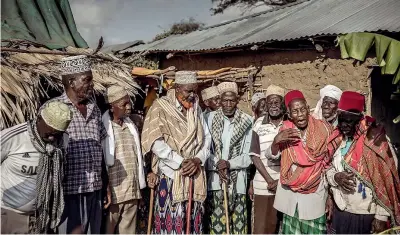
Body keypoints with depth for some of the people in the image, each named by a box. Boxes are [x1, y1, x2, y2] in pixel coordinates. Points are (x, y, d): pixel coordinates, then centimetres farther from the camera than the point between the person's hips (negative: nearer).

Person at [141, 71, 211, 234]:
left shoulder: (196, 109, 12)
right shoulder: (161, 107, -5)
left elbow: (206, 138, 10)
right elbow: (155, 141, -14)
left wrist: (198, 159, -8)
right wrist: (180, 162, -17)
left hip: (195, 175, 5)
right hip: (171, 174, -5)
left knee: (193, 219, 8)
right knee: (171, 220, -4)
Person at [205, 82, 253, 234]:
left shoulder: (247, 122, 0)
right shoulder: (211, 118, 1)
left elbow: (249, 155, -1)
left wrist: (229, 164, -14)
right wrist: (217, 165, -14)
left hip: (237, 181, 0)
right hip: (215, 180, 0)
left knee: (238, 222, 4)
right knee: (216, 222, 1)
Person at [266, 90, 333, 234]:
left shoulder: (322, 129, -5)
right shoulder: (286, 129, -1)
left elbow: (329, 163, 0)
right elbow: (271, 155, -3)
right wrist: (277, 140, -23)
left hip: (314, 193, -1)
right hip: (290, 194, 1)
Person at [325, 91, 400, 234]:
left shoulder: (374, 139, -14)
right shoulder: (338, 139, 3)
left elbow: (384, 181, -14)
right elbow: (329, 168, 10)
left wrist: (381, 217, -14)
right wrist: (335, 177, -12)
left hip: (366, 215, -5)